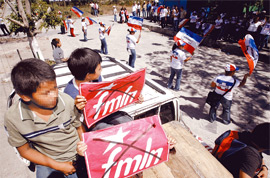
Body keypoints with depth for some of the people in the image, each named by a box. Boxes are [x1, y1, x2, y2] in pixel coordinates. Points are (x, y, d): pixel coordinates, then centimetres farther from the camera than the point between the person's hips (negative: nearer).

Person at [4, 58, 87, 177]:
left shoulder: (66, 101, -18)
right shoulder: (13, 118, -16)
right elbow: (25, 150, -3)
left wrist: (83, 144, -19)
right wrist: (57, 165, -10)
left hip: (77, 154, -1)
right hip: (48, 163, 2)